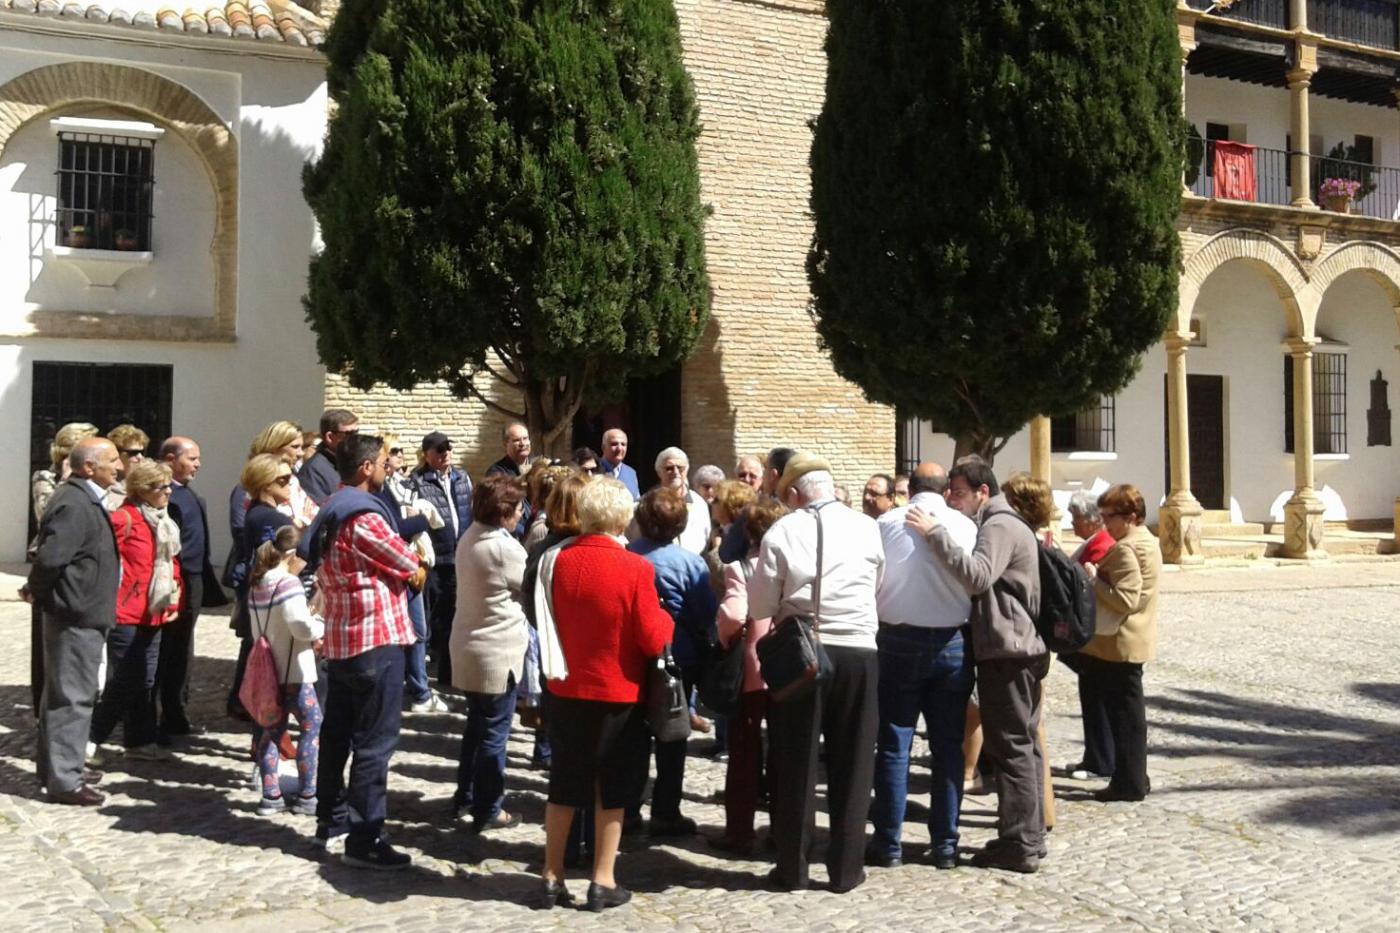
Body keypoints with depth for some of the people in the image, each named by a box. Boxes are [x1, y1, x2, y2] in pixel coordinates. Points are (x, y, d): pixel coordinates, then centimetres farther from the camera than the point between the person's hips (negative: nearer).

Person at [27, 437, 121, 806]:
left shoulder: (85, 499, 11)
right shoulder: (74, 504, -21)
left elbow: (50, 556, 17)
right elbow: (50, 557, -27)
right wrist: (38, 592, -11)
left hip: (80, 614, 10)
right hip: (77, 615, -10)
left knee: (61, 693, 19)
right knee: (73, 696, -3)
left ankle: (56, 767, 32)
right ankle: (64, 781, 4)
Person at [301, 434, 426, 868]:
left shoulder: (329, 511, 12)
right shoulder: (365, 516, -19)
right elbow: (411, 569, -13)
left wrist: (403, 568, 2)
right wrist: (416, 569, 10)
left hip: (339, 639, 10)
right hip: (376, 639, -10)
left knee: (337, 731, 19)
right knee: (374, 741, -5)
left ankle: (332, 817, 32)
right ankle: (364, 839, -3)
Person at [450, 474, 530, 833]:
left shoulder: (470, 537, 5)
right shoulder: (504, 547, -22)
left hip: (469, 646, 9)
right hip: (497, 652, -9)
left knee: (477, 724, 22)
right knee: (494, 733, 2)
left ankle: (465, 795, 32)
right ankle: (488, 811, 10)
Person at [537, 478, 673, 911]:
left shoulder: (558, 561, -5)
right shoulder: (635, 569, -17)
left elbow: (546, 623, 7)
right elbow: (654, 640, -15)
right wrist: (666, 618, 4)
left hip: (566, 688, 4)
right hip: (618, 692, -3)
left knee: (564, 782, 15)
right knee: (612, 786, 10)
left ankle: (551, 877, 20)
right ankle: (602, 882, 15)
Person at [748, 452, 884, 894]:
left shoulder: (782, 532, -7)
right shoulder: (867, 527, 0)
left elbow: (759, 606, -4)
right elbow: (879, 586, 11)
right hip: (858, 651, 1)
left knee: (795, 764, 8)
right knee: (852, 763, 10)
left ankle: (792, 867, 15)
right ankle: (846, 867, 16)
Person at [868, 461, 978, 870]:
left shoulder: (886, 523, -4)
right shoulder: (966, 526, -3)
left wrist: (876, 621, 12)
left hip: (899, 640, -1)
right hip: (953, 642, 1)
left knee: (894, 746, 6)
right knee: (948, 747, 9)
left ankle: (888, 844, 9)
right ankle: (945, 844, 14)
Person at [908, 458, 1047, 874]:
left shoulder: (999, 526, -12)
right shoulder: (1005, 523, 22)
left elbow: (977, 576, -28)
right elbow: (980, 581, 21)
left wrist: (936, 533, -27)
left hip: (1006, 652, -11)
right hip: (1022, 648, 11)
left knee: (1010, 747, -7)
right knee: (1023, 745, 13)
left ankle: (1019, 845, -3)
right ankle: (1030, 837, 20)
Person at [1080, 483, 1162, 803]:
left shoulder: (1125, 549, -19)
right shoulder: (1148, 543, 14)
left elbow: (1125, 599, -26)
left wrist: (1093, 580, -17)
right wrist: (1098, 576, 8)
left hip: (1118, 642, -10)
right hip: (1133, 641, 10)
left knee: (1124, 714, -4)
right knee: (1130, 713, 15)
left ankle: (1129, 783, 2)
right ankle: (1135, 779, 22)